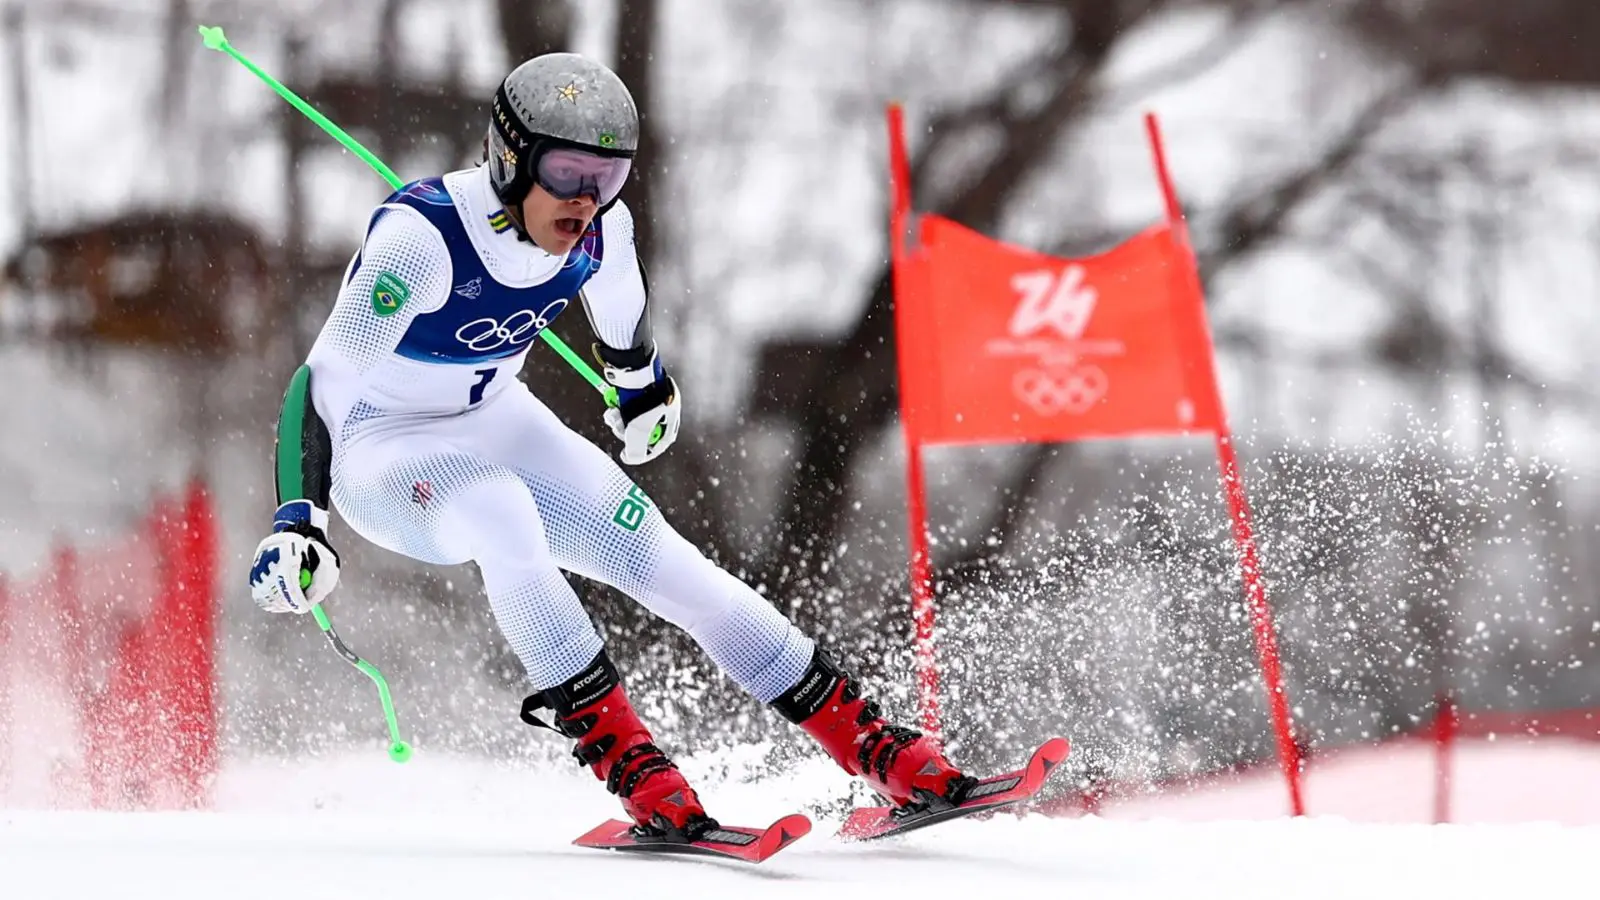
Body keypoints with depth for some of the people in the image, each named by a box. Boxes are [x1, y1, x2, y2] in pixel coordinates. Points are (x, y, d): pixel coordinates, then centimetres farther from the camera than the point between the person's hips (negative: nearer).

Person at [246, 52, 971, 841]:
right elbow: (323, 379, -36)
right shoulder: (421, 236, -33)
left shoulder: (600, 229, -13)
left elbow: (618, 300, 13)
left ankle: (878, 748, -4)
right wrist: (298, 520, -46)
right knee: (500, 510, -37)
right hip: (381, 444, -5)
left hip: (494, 421, 5)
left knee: (656, 555, -8)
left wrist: (642, 384, 31)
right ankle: (618, 750, -32)